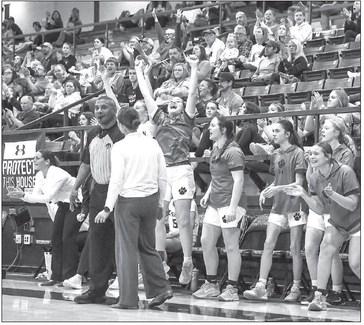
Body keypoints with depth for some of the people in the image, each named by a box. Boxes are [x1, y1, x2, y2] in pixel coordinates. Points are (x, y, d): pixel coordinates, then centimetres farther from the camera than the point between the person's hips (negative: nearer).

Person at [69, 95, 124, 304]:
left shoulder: (121, 134, -10)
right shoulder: (93, 135, 14)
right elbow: (86, 164, 23)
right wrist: (76, 188, 21)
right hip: (98, 191, 7)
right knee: (97, 238, 6)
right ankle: (98, 288, 11)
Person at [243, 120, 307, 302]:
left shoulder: (297, 153, -7)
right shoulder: (275, 155, 12)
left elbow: (299, 183, -11)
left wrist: (278, 189, -23)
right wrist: (266, 191, 1)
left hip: (295, 205, -6)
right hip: (278, 206, 6)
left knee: (295, 249, 0)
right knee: (268, 245, -2)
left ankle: (296, 289, 9)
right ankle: (260, 287, -3)